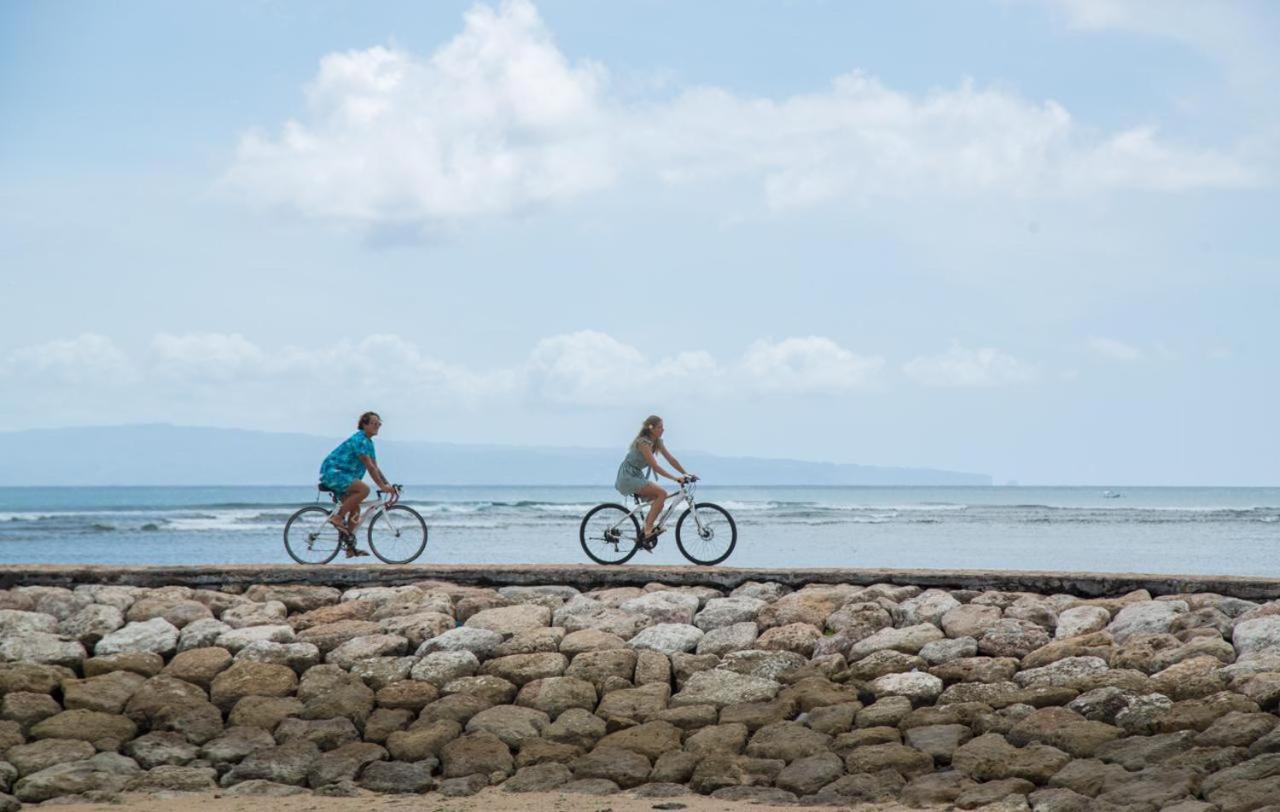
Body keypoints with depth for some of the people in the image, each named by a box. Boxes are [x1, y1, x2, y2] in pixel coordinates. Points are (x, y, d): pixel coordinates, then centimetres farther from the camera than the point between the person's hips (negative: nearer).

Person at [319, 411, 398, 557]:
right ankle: (338, 517, -19)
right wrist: (382, 486, -25)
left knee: (355, 509, 6)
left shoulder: (368, 442, 15)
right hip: (332, 472, -11)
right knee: (364, 489, -27)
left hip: (341, 475, 11)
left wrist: (388, 485, 7)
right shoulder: (359, 440, -17)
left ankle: (350, 547, 8)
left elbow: (375, 468, 16)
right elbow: (369, 466, -23)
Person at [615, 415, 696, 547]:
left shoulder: (657, 442, 6)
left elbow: (671, 460, 7)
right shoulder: (643, 442, -21)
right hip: (627, 478, -9)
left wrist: (686, 474, -3)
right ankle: (648, 531, -21)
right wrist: (676, 478, -30)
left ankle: (645, 535, 3)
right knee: (662, 493, -20)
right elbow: (655, 467, -26)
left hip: (637, 477, 9)